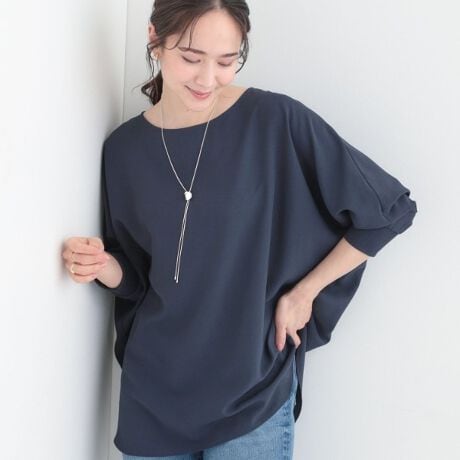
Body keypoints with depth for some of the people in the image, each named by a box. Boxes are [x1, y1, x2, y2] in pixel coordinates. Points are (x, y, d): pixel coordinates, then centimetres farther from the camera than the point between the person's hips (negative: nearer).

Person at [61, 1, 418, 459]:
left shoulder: (276, 120, -13)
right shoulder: (124, 147, -1)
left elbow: (389, 211, -6)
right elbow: (135, 277, 8)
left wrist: (303, 293, -4)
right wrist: (102, 265, -13)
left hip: (253, 392, -3)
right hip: (151, 390, 3)